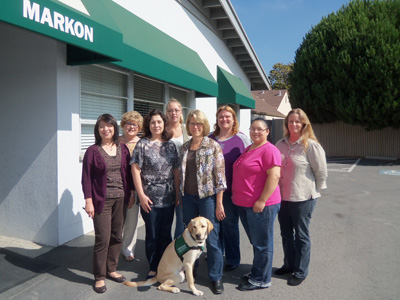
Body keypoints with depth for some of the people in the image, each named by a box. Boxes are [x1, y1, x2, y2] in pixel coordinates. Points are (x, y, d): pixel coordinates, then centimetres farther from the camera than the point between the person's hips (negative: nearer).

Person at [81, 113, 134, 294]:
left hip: (121, 199, 4)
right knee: (103, 238, -2)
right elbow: (86, 178, -5)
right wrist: (88, 201, -9)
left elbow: (129, 172, 12)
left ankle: (111, 269, 29)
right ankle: (100, 277, 14)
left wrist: (132, 193, 8)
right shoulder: (93, 151, -3)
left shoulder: (123, 149, 7)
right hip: (102, 200, -4)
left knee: (117, 237, 11)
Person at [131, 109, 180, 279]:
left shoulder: (170, 145, 7)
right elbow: (135, 170, -7)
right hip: (150, 199, -3)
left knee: (166, 234, 12)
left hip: (168, 199, 3)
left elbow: (176, 170, 9)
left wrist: (177, 193, 6)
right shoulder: (142, 144, -4)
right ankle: (153, 268, 26)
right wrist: (141, 195, -12)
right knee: (152, 236, 8)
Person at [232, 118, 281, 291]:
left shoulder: (269, 150, -13)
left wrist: (262, 201, -23)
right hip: (244, 204, 9)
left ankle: (261, 280, 18)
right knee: (255, 242, 20)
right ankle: (256, 273, 34)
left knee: (262, 244, 5)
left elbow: (274, 176, -21)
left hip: (260, 205, -9)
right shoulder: (248, 149, 15)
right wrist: (237, 195, 21)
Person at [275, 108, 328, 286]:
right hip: (282, 197, 6)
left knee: (301, 235, 8)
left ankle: (300, 272, 24)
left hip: (303, 198, -6)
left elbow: (321, 172, -9)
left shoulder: (311, 145, -12)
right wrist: (276, 189, 13)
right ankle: (289, 265, 37)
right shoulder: (281, 144, 5)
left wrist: (313, 191, -2)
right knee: (286, 233, 18)